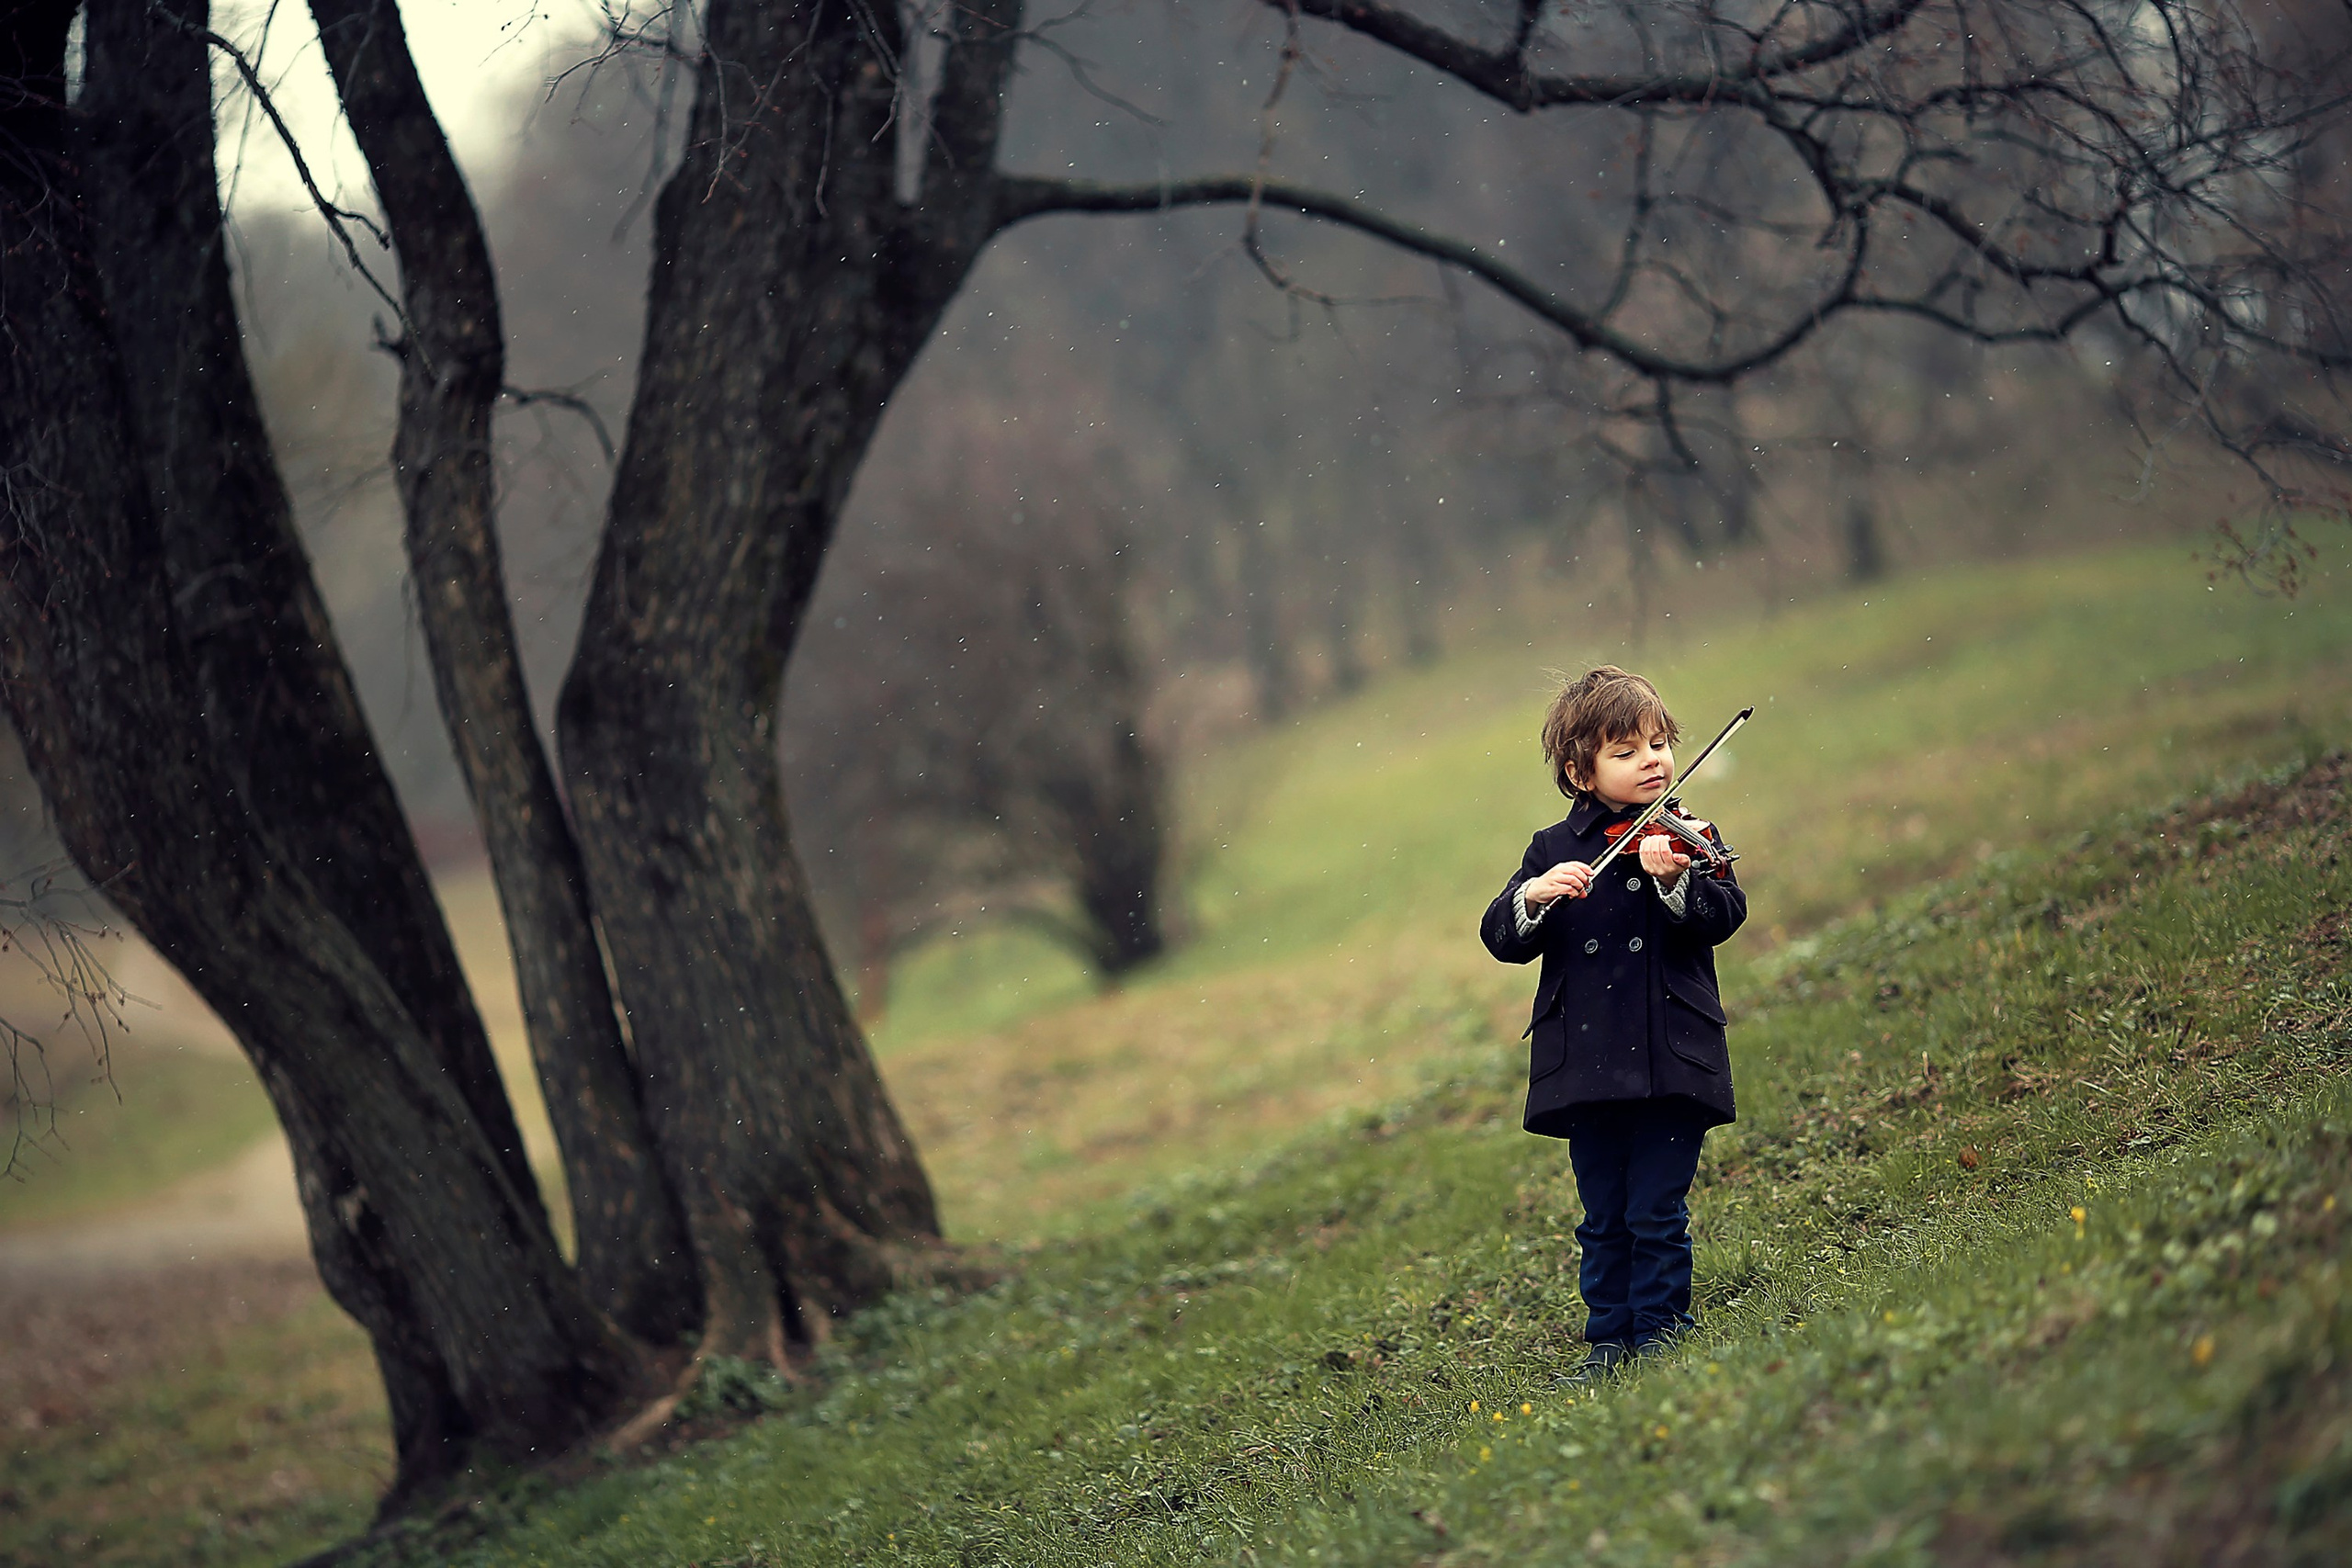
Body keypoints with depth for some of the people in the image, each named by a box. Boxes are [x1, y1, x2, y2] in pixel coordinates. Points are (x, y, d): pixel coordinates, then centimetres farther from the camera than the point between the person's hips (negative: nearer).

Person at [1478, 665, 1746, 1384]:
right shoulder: (1554, 849, 7)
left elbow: (1723, 916, -11)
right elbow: (1502, 938, 1)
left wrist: (1674, 882, -29)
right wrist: (1535, 895, -19)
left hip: (1669, 1058, -2)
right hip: (1587, 1062, 2)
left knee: (1657, 1210, -1)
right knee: (1603, 1215, 10)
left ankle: (1660, 1326, 12)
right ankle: (1609, 1335, 20)